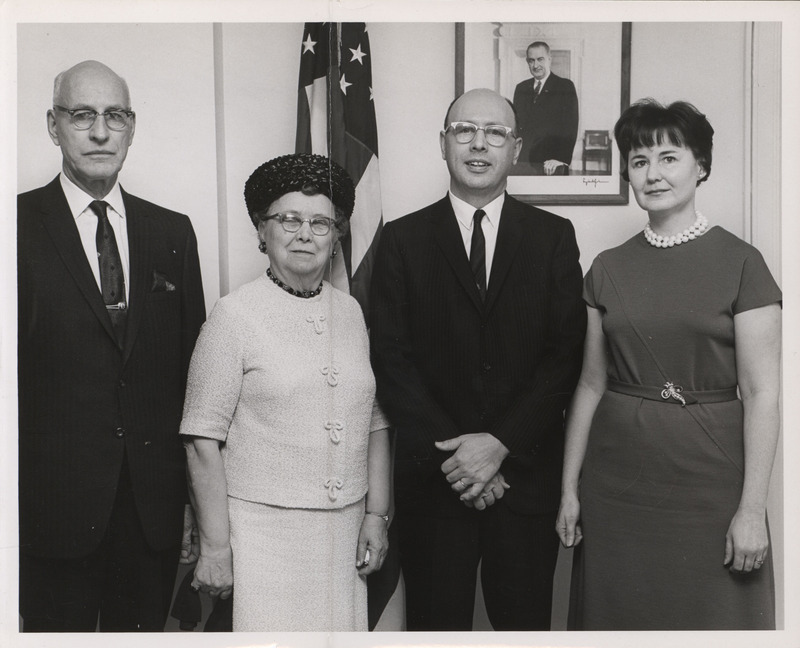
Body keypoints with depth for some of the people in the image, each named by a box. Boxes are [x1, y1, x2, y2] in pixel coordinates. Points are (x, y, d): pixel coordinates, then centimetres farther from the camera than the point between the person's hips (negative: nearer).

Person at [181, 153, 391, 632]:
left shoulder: (352, 313, 8)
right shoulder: (235, 315, -6)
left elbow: (375, 424, 12)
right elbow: (203, 443, -8)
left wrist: (377, 516, 8)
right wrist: (215, 547, -8)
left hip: (344, 530, 4)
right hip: (261, 528, -4)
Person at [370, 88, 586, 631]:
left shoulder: (554, 237, 5)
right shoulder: (403, 240, 3)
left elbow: (567, 354, -2)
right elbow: (391, 361, -3)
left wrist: (501, 443, -12)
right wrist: (449, 453, -11)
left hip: (527, 478, 1)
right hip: (433, 480, 0)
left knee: (526, 621, 11)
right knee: (436, 624, 10)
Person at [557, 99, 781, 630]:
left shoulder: (740, 262, -5)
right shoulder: (608, 269, 6)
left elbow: (762, 393, -7)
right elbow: (592, 383, 8)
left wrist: (752, 509, -11)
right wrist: (570, 488, 7)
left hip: (707, 479, -3)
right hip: (616, 481, 3)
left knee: (711, 617, 8)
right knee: (618, 618, 12)